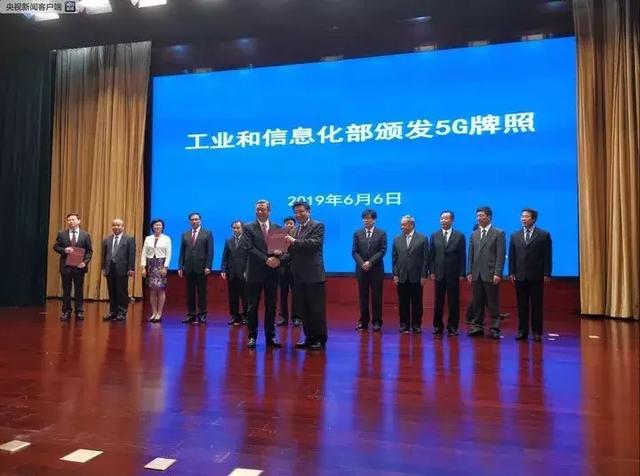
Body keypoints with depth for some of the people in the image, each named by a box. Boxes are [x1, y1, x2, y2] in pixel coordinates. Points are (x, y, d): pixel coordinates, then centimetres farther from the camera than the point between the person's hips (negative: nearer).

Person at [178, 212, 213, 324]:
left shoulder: (207, 233, 3)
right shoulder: (185, 235, 12)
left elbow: (210, 252, -3)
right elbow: (182, 252, 11)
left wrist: (208, 266, -10)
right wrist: (180, 267, 4)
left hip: (201, 268, -3)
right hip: (189, 268, 3)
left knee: (201, 292, 1)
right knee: (190, 292, 5)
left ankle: (202, 315, 6)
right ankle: (191, 314, 10)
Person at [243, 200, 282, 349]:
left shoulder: (277, 228, 9)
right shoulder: (248, 228, 1)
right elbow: (250, 248, -11)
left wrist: (278, 258, -17)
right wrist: (266, 260, -19)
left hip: (272, 272, 3)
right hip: (255, 272, -2)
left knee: (271, 306, 8)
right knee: (252, 306, 3)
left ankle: (270, 336, 17)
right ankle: (252, 336, 13)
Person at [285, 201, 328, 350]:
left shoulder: (317, 226, -2)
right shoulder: (296, 230, 17)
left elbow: (315, 243, -19)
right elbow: (294, 251, 17)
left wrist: (294, 242, -23)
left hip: (313, 275, -7)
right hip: (299, 276, 7)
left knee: (317, 308, -2)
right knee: (304, 309, 11)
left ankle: (321, 339, 7)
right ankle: (310, 337, 20)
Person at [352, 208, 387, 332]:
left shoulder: (381, 233, 3)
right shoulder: (357, 233, 8)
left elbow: (382, 251, -5)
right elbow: (354, 251, 3)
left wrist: (370, 262, -15)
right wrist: (362, 263, -12)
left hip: (376, 270, -2)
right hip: (361, 270, 2)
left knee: (376, 297, 2)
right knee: (363, 297, 5)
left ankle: (377, 322, 9)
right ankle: (363, 321, 13)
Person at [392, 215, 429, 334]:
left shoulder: (422, 239, 0)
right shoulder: (397, 240, 8)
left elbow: (426, 258, -1)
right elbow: (394, 258, 9)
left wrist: (424, 275, -6)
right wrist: (395, 274, 1)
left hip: (416, 277, -2)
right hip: (401, 277, 2)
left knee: (417, 303, 5)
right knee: (403, 303, 5)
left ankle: (416, 325, 15)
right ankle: (404, 325, 15)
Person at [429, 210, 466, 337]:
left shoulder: (459, 236, 2)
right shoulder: (434, 235, 7)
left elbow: (462, 256, 0)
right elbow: (431, 255, 7)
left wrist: (462, 273, -5)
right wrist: (431, 271, -1)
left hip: (453, 274, -1)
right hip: (438, 274, 1)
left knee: (453, 302, 3)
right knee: (438, 302, 6)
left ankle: (452, 327, 13)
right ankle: (437, 326, 15)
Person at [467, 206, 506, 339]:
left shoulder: (498, 233, -1)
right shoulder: (474, 234, 14)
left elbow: (500, 256, -7)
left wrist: (497, 274, -13)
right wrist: (469, 272, 7)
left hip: (491, 274, -5)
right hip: (476, 274, 5)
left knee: (493, 303, -1)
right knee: (477, 302, 8)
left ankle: (495, 329, 5)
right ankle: (478, 327, 17)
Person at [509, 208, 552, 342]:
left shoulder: (544, 235, 2)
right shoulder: (515, 235, 10)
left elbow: (547, 256, -1)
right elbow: (511, 256, 9)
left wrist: (547, 274, -6)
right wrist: (511, 272, 2)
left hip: (536, 276, -2)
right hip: (520, 276, 2)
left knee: (536, 305, 3)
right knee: (522, 305, 6)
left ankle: (537, 332, 11)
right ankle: (522, 331, 12)